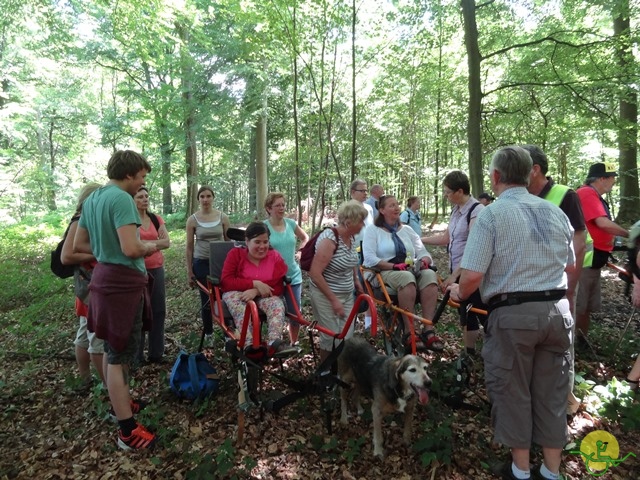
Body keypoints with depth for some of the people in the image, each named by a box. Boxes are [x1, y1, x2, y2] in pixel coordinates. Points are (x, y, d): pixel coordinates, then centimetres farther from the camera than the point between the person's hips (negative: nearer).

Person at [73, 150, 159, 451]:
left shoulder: (91, 199, 11)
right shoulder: (122, 199, -19)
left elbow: (79, 246, 17)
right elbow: (130, 248, -28)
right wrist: (149, 248, -9)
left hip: (104, 278, 10)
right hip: (123, 282, -10)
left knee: (112, 350, 20)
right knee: (119, 356, -4)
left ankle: (120, 403, 37)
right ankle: (127, 432, 6)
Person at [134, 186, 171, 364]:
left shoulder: (156, 218, 10)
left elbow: (167, 242, 1)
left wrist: (144, 243, -10)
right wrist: (156, 242, -12)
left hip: (157, 269, 5)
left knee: (159, 311, 9)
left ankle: (156, 353, 22)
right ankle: (136, 355, 14)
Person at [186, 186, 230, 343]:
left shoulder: (223, 217, 0)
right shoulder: (192, 220, -2)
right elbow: (189, 246, 2)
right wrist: (189, 271, 1)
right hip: (202, 263, 0)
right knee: (206, 299, 8)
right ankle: (208, 333, 23)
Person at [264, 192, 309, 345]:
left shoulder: (291, 223, 4)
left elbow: (305, 238, 20)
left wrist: (300, 252, 7)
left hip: (293, 276, 4)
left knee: (295, 313, 9)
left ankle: (294, 344, 31)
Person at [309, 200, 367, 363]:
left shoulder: (351, 237, 1)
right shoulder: (329, 239, -23)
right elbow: (315, 274, -25)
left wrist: (356, 280, 9)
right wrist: (333, 300, -22)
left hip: (347, 295, 7)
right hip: (326, 295, -7)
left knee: (347, 336, 10)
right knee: (332, 337, 1)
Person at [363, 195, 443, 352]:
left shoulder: (407, 230, 20)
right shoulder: (373, 230, 6)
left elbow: (423, 253, 13)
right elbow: (370, 258, -9)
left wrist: (424, 261, -12)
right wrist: (394, 266, -20)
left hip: (411, 270, 4)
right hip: (384, 273, -4)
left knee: (430, 274, -30)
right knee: (406, 277, -38)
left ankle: (428, 331, -34)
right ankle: (408, 332, -34)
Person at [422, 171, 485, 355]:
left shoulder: (476, 210, -17)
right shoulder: (456, 210, 10)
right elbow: (446, 238, 20)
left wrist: (454, 275, -22)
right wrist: (418, 240, 19)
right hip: (458, 272, 9)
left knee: (485, 316, -2)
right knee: (465, 316, 17)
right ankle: (469, 356, 29)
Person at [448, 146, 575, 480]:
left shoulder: (491, 214, -12)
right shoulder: (556, 212, 6)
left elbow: (472, 276, -18)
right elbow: (570, 267, 17)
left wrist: (459, 293, 3)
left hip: (512, 314, -5)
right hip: (557, 310, 6)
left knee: (512, 391, 12)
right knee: (551, 391, 17)